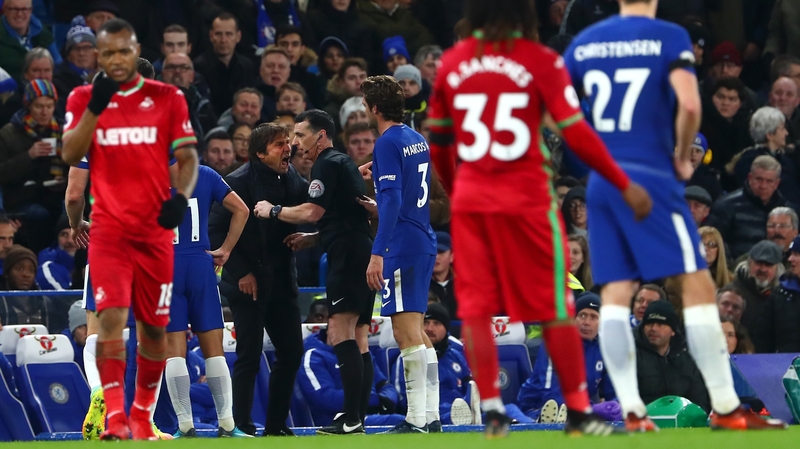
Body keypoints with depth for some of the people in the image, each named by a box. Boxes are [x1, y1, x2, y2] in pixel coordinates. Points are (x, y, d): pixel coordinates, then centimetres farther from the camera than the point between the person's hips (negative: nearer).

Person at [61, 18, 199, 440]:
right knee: (111, 315, -17)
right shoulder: (83, 98, 5)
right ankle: (114, 414, -21)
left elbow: (187, 157, 4)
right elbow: (69, 155, -7)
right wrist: (95, 108, -20)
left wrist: (180, 197, -15)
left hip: (156, 231, 1)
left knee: (153, 326, 7)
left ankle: (143, 413, 23)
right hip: (108, 229, -1)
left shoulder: (168, 98, 4)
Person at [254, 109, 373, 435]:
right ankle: (358, 417, 8)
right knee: (357, 340, 9)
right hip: (363, 254, 11)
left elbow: (312, 211, -14)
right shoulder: (345, 163, 25)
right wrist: (313, 238, 22)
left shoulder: (328, 164, -6)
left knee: (341, 334, -16)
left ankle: (351, 420, -23)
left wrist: (273, 211, -1)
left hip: (348, 257, -11)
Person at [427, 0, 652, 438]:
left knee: (474, 307, 4)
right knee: (554, 309, 6)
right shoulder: (540, 61, -6)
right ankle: (578, 412, 10)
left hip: (469, 200, 3)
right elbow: (576, 133, -9)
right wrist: (625, 184, -1)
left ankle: (492, 410, -3)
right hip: (526, 199, -3)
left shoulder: (451, 62, 6)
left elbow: (437, 139, 12)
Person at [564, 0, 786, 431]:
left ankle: (631, 412, -1)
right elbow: (689, 104, -17)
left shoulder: (583, 43, 10)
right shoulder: (669, 37, -4)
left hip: (600, 181, 5)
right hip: (651, 177, -5)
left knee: (615, 294, 5)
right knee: (697, 285, -2)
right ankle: (725, 408, -4)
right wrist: (682, 156, -1)